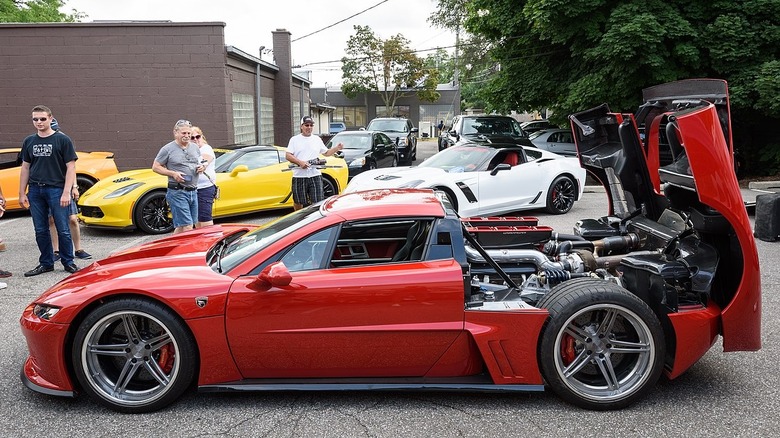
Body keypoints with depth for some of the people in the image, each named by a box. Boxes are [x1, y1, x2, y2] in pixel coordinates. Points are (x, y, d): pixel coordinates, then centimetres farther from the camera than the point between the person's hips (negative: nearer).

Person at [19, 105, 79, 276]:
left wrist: (66, 192, -12)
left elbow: (71, 167, -4)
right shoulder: (29, 141, 12)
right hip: (35, 191, 4)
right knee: (40, 231, 9)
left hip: (56, 189, -4)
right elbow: (25, 168, 16)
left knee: (63, 230, -1)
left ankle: (68, 262, 11)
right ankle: (46, 263, 20)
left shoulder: (62, 140, -1)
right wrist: (22, 193, 11)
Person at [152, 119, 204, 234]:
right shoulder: (168, 149, -3)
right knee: (187, 227, -12)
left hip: (193, 191, 6)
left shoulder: (195, 147, 14)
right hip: (177, 193, -6)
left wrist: (201, 167, 0)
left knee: (181, 227, 12)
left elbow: (200, 163, 26)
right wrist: (173, 174, -15)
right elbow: (155, 167, -1)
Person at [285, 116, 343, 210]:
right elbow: (288, 156, -3)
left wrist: (337, 148, 3)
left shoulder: (317, 139, 15)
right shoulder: (294, 139, 5)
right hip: (299, 176, -2)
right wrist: (300, 162, -17)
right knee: (298, 202, 9)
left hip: (315, 175, 2)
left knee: (317, 202, -4)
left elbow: (326, 153, 21)